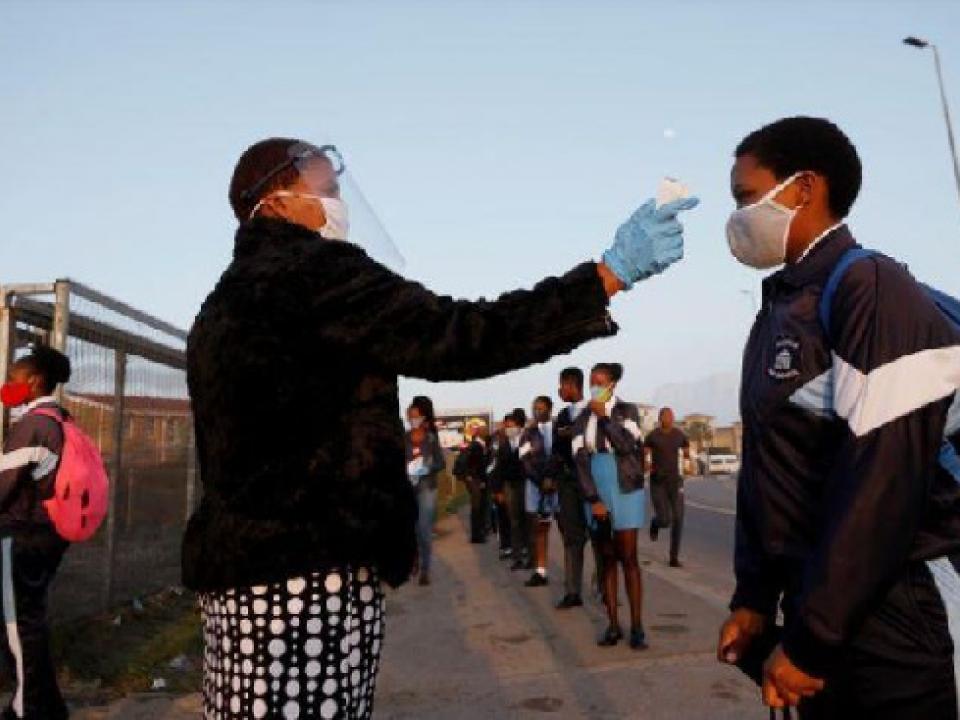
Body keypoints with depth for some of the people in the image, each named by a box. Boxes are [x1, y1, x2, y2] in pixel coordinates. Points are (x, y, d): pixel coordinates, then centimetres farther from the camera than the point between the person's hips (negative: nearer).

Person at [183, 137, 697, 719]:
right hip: (311, 572, -10)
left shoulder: (226, 304, 19)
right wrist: (613, 271, -18)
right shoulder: (312, 271, -11)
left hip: (241, 568, 10)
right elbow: (457, 336, -21)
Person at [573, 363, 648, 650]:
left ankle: (637, 626, 0)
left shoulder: (627, 410, 0)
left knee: (628, 558, -3)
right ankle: (613, 624, 10)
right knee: (606, 560, 5)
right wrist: (593, 500, -8)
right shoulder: (584, 419, 8)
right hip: (596, 495, 3)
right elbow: (581, 461, 1)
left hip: (626, 492, -3)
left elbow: (627, 446, -17)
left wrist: (605, 416, -12)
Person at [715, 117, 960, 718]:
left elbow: (883, 479, -22)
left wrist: (810, 639, -18)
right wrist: (755, 597, 10)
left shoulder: (872, 292, -15)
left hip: (895, 629, -7)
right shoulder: (779, 313, 11)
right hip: (818, 609, 8)